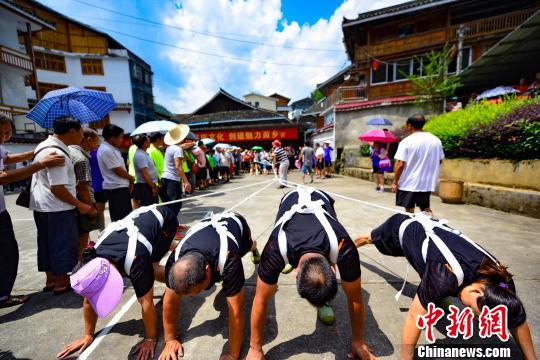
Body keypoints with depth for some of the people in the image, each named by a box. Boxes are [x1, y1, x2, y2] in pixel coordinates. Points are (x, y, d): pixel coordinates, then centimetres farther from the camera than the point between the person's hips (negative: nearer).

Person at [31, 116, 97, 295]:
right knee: (63, 244, 3)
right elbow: (57, 188, -23)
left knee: (47, 243, 18)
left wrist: (71, 183, 21)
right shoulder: (57, 153, -22)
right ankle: (61, 282, 16)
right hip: (57, 208, -10)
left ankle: (51, 279, 31)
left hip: (42, 206, 10)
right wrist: (80, 205, -16)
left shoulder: (45, 145, 11)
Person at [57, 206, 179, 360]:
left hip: (164, 218, -6)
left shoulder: (135, 261, -41)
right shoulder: (93, 260, -21)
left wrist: (150, 339, -15)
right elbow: (88, 300, -2)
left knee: (151, 270, -17)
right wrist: (88, 335, 7)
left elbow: (146, 303, -28)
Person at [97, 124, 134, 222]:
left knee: (126, 216, 17)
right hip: (116, 188, -10)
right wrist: (132, 178, -2)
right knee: (121, 218, -3)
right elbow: (118, 171, -18)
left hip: (121, 186, 10)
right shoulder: (106, 150, -17)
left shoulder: (111, 149, 14)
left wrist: (129, 181, 11)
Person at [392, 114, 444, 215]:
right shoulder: (436, 140, 3)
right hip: (427, 183, 5)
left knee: (409, 210, 8)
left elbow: (400, 165, -18)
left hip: (409, 183, -5)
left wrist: (395, 182, -9)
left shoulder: (406, 141, -15)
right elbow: (440, 160, 12)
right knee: (426, 208, 22)